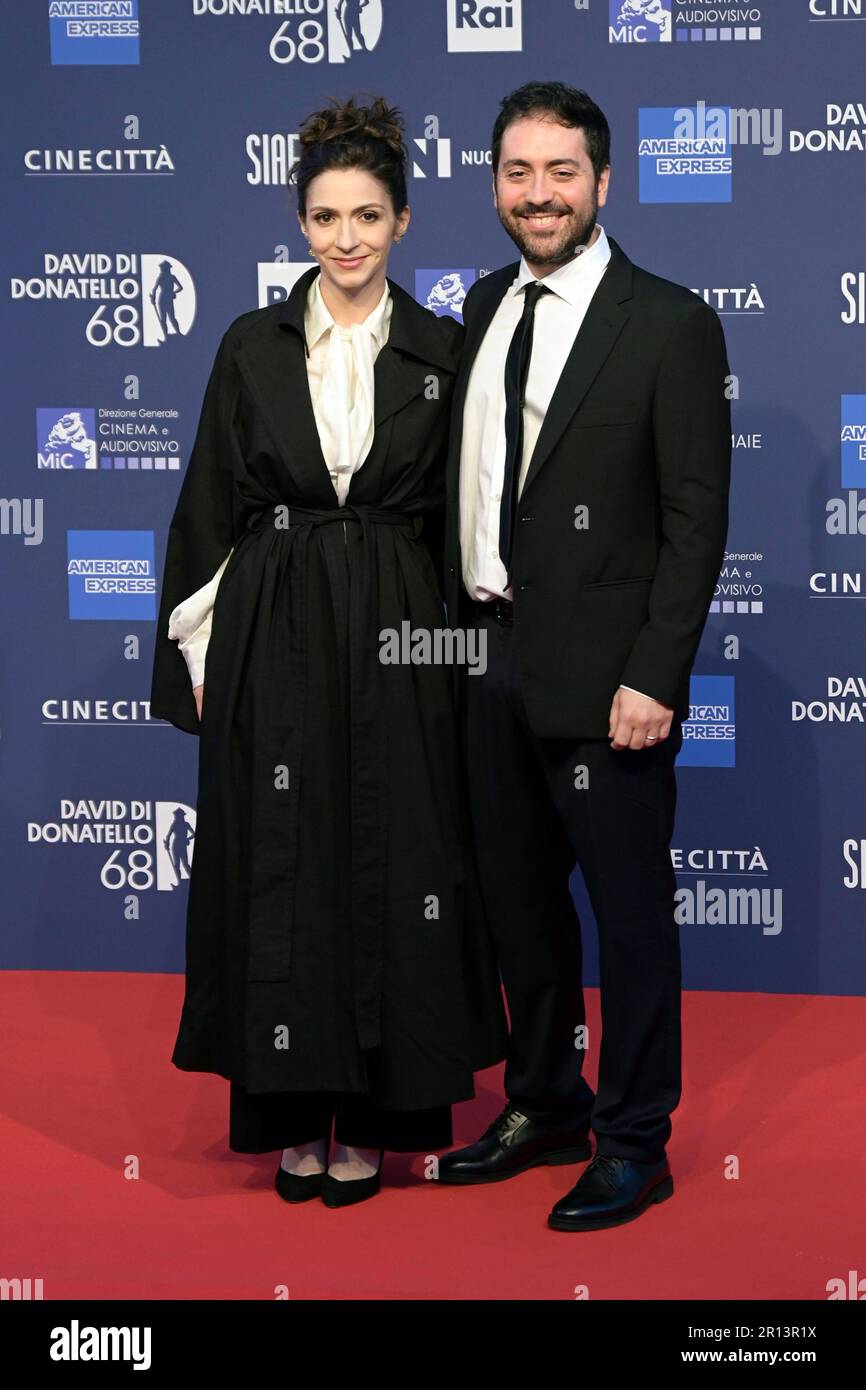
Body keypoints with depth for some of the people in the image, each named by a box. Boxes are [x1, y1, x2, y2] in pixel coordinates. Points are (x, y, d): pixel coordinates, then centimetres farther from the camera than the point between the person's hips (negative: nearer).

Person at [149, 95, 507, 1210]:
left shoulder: (441, 353, 4)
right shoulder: (253, 346, 4)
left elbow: (459, 518, 7)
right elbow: (207, 504, 5)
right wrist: (196, 650, 1)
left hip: (397, 636, 0)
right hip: (271, 637, 0)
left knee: (392, 864, 2)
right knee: (281, 866, 2)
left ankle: (375, 1113, 13)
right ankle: (295, 1111, 14)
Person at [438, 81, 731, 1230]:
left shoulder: (671, 324, -9)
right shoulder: (485, 309, 10)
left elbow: (696, 519, -12)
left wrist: (653, 679, -17)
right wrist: (463, 618, 8)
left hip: (603, 672, -6)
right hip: (493, 657, 6)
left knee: (631, 911, 4)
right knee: (520, 898, 17)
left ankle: (634, 1145, 19)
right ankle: (544, 1106, 33)